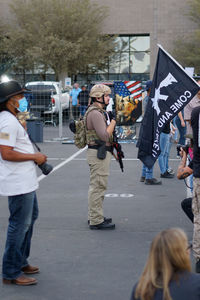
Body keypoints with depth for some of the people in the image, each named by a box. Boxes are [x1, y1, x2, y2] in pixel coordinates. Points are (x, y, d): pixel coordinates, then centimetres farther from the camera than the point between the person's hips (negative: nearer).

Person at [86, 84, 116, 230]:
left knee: (97, 186, 18)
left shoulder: (100, 112, 17)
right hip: (99, 153, -11)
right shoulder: (95, 113, -17)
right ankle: (96, 221, -3)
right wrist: (113, 122, -13)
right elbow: (104, 136, -23)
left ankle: (95, 216, 28)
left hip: (102, 152, 11)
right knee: (98, 186, -7)